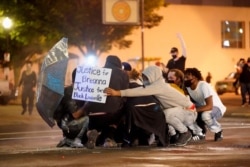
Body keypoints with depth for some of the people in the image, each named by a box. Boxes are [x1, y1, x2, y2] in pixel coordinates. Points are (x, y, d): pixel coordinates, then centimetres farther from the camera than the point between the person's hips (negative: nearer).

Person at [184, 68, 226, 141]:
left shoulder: (204, 86, -29)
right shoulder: (187, 87, -8)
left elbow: (209, 106, -36)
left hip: (216, 108, -6)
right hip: (202, 107, 6)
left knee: (205, 115, -39)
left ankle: (218, 131, -9)